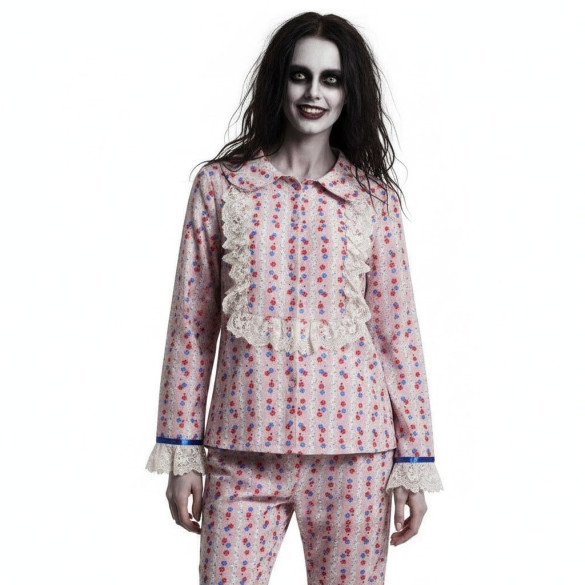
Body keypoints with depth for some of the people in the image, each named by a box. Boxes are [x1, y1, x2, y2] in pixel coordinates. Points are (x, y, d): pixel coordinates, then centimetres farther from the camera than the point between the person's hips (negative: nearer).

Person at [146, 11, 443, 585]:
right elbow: (191, 324, 4)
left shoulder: (373, 197, 3)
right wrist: (182, 453, 2)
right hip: (244, 448, 0)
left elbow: (398, 331, 4)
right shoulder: (220, 185, 2)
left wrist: (414, 462, 2)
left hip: (351, 449, 1)